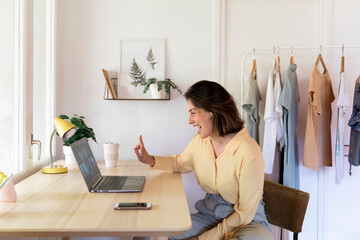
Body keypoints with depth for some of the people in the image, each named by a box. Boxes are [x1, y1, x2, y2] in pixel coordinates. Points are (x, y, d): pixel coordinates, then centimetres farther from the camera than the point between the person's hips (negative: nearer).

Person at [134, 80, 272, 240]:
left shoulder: (249, 152, -24)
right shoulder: (199, 141, -3)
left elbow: (245, 213, -18)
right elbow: (180, 163, 21)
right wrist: (150, 160, 4)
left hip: (248, 221, -4)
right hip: (209, 214, 5)